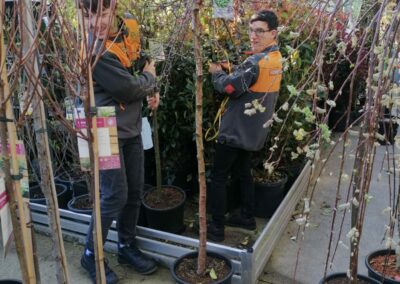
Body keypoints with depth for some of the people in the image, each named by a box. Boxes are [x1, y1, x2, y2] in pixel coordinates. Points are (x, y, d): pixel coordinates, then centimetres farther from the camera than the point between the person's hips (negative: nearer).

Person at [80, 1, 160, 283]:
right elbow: (129, 87, -23)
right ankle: (91, 255, 18)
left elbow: (140, 61, 22)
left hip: (131, 127, 8)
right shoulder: (93, 49, -23)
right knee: (115, 196, -3)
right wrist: (150, 78, -3)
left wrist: (150, 89, 6)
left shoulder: (127, 28, 3)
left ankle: (127, 245, 32)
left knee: (134, 191, 13)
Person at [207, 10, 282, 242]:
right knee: (244, 172, 22)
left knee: (218, 177, 2)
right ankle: (247, 217, 33)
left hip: (236, 130, -9)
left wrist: (217, 72, -4)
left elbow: (228, 86, -23)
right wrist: (228, 70, -1)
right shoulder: (276, 59, 7)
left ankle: (217, 228, 9)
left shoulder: (255, 62, -24)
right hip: (252, 131, 9)